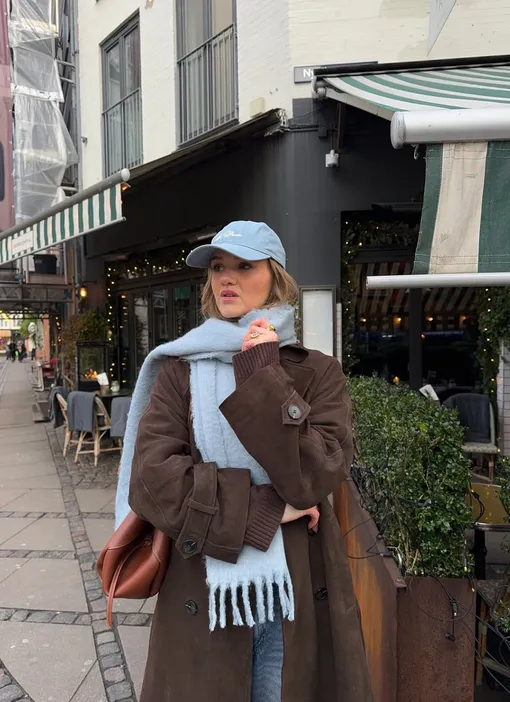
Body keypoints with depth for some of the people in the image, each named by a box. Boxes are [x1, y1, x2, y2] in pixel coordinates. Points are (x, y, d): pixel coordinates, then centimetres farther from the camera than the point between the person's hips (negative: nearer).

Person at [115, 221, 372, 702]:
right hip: (202, 597, 0)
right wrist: (265, 508, -15)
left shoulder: (318, 372, -2)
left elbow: (314, 477, -16)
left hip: (299, 597, 0)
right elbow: (151, 480, -13)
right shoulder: (180, 370, -2)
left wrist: (262, 378, -18)